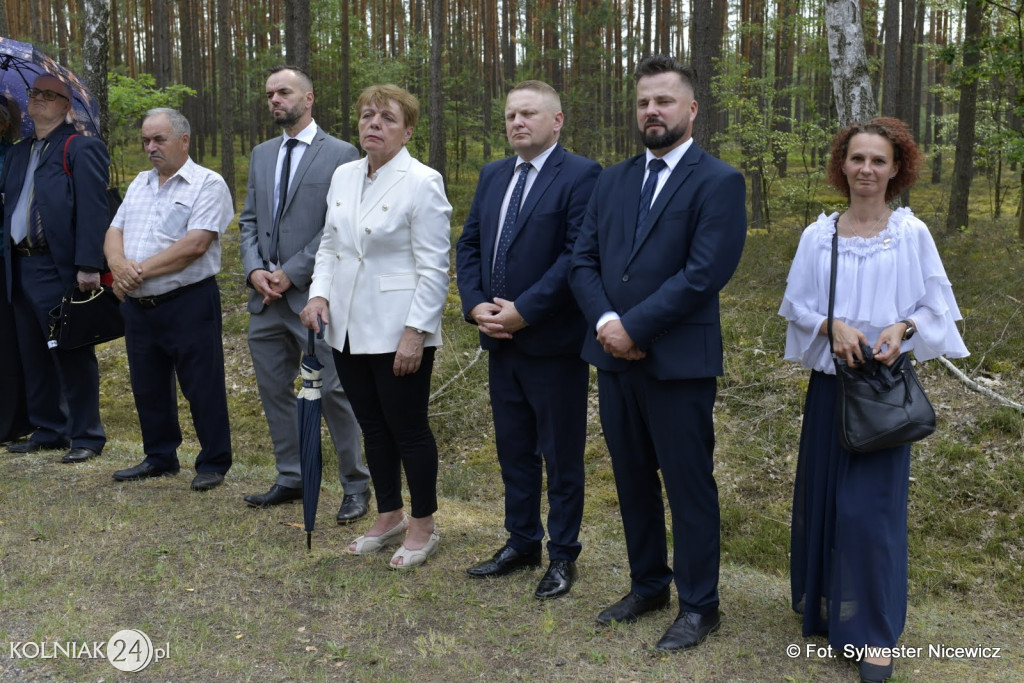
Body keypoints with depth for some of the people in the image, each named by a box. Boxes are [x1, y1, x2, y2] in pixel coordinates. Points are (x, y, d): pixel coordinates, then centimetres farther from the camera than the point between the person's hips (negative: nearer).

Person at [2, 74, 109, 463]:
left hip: (59, 267, -8)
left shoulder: (82, 149, -4)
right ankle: (48, 431, 23)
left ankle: (86, 436, 6)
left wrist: (88, 265, -21)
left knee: (72, 355, -2)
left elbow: (92, 210, -13)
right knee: (33, 356, 12)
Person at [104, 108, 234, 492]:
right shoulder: (140, 183, 17)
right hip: (138, 305, 7)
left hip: (188, 303, -7)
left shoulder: (207, 184, -8)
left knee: (202, 388, -1)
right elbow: (114, 231, 12)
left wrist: (142, 269, -16)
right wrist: (119, 265, -11)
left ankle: (213, 463, 11)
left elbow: (196, 244, -19)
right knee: (148, 388, 15)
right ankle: (160, 458, 29)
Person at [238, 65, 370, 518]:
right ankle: (290, 479, 26)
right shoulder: (262, 155, 15)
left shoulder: (340, 155, -5)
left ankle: (356, 486, 11)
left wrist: (292, 273, -14)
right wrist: (254, 270, -3)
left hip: (314, 295, -6)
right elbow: (249, 220, 14)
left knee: (332, 392, -2)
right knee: (274, 390, 13)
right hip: (266, 296, 7)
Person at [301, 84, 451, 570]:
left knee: (408, 428, 3)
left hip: (398, 333, -6)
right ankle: (389, 517, 31)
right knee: (373, 426, 15)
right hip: (347, 330, 7)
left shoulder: (422, 182, -11)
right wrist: (319, 293, 1)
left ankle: (423, 527, 20)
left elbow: (433, 268, -14)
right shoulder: (343, 176, 9)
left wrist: (415, 333, -18)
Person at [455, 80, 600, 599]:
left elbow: (577, 256, -19)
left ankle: (563, 555, 20)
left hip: (553, 341, -7)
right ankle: (521, 543, 31)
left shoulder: (580, 176, -10)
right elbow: (469, 245, 12)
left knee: (561, 456, 6)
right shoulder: (493, 175, 12)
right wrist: (475, 305, -4)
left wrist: (523, 311, -19)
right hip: (501, 341, 7)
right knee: (513, 450, 16)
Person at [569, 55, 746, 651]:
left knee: (689, 486, 5)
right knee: (633, 480, 17)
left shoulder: (719, 182, -7)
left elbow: (703, 274, -16)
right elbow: (584, 259, 7)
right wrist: (605, 321, -11)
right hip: (614, 356, 6)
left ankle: (699, 606, 20)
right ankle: (648, 585, 34)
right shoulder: (614, 180, 12)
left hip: (678, 361, -6)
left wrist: (635, 329, -17)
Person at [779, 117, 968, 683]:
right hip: (829, 381, 3)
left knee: (870, 504, -4)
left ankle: (876, 630, 10)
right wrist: (833, 325, -14)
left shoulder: (911, 234, -2)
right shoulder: (818, 235, 2)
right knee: (822, 496, 9)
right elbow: (796, 305, 5)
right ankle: (824, 606, 28)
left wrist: (902, 329, -17)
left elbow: (935, 307, 2)